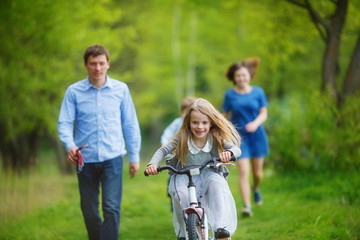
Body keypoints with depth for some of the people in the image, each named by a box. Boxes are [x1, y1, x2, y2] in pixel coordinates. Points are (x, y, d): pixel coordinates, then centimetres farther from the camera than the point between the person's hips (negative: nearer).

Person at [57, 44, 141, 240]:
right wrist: (70, 145, -22)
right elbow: (64, 122, -2)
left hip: (112, 159, -1)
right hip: (86, 160, 1)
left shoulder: (121, 89, 4)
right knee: (89, 212, 8)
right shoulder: (74, 92, 1)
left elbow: (130, 124, 10)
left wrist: (135, 156, 10)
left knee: (111, 208, -13)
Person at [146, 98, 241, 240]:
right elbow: (163, 150, -8)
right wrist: (152, 164, -28)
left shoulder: (216, 138, -12)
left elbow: (236, 149, -21)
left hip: (209, 173, 0)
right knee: (177, 190, -31)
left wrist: (228, 152, -46)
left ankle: (221, 227, -34)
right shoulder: (182, 138, -12)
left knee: (216, 183, -36)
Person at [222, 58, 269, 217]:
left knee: (257, 171, 8)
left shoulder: (258, 92, 2)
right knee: (243, 171, -13)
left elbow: (263, 113, 1)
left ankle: (256, 188, 43)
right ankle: (247, 206, -14)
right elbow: (225, 116, 8)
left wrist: (255, 123, -18)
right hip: (239, 137, -1)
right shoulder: (230, 95, 0)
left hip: (257, 135, 1)